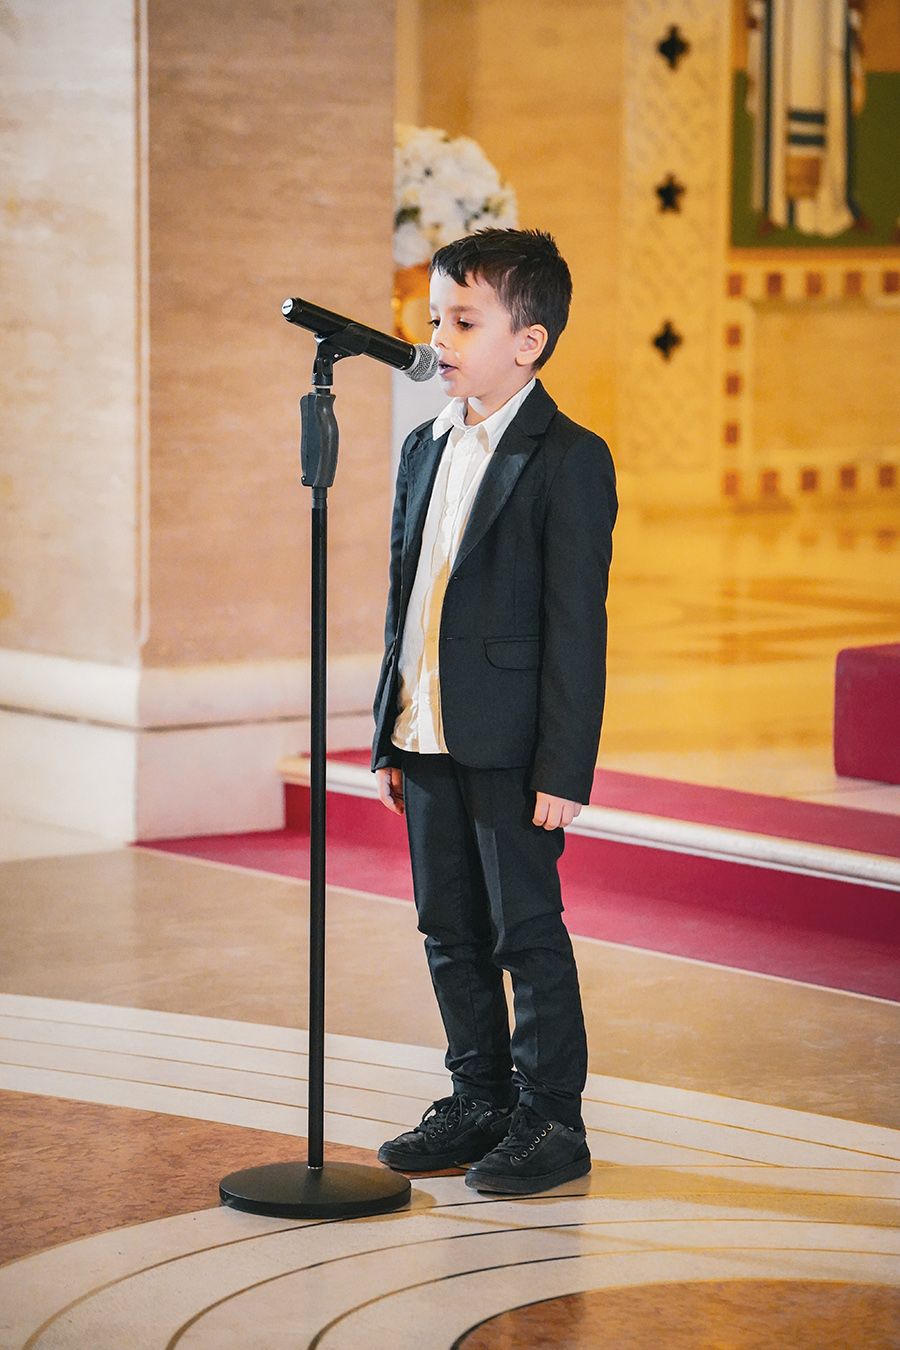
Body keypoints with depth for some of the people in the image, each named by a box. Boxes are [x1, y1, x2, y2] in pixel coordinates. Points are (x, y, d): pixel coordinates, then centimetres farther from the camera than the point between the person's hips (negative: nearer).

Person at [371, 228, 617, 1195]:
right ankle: (479, 1098, 26)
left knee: (527, 931, 1)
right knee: (451, 932, 13)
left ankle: (551, 1120, 11)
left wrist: (564, 766, -16)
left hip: (510, 746, -7)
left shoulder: (568, 461, -10)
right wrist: (389, 737, 15)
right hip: (428, 741, 7)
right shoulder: (425, 448, 12)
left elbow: (576, 625, -12)